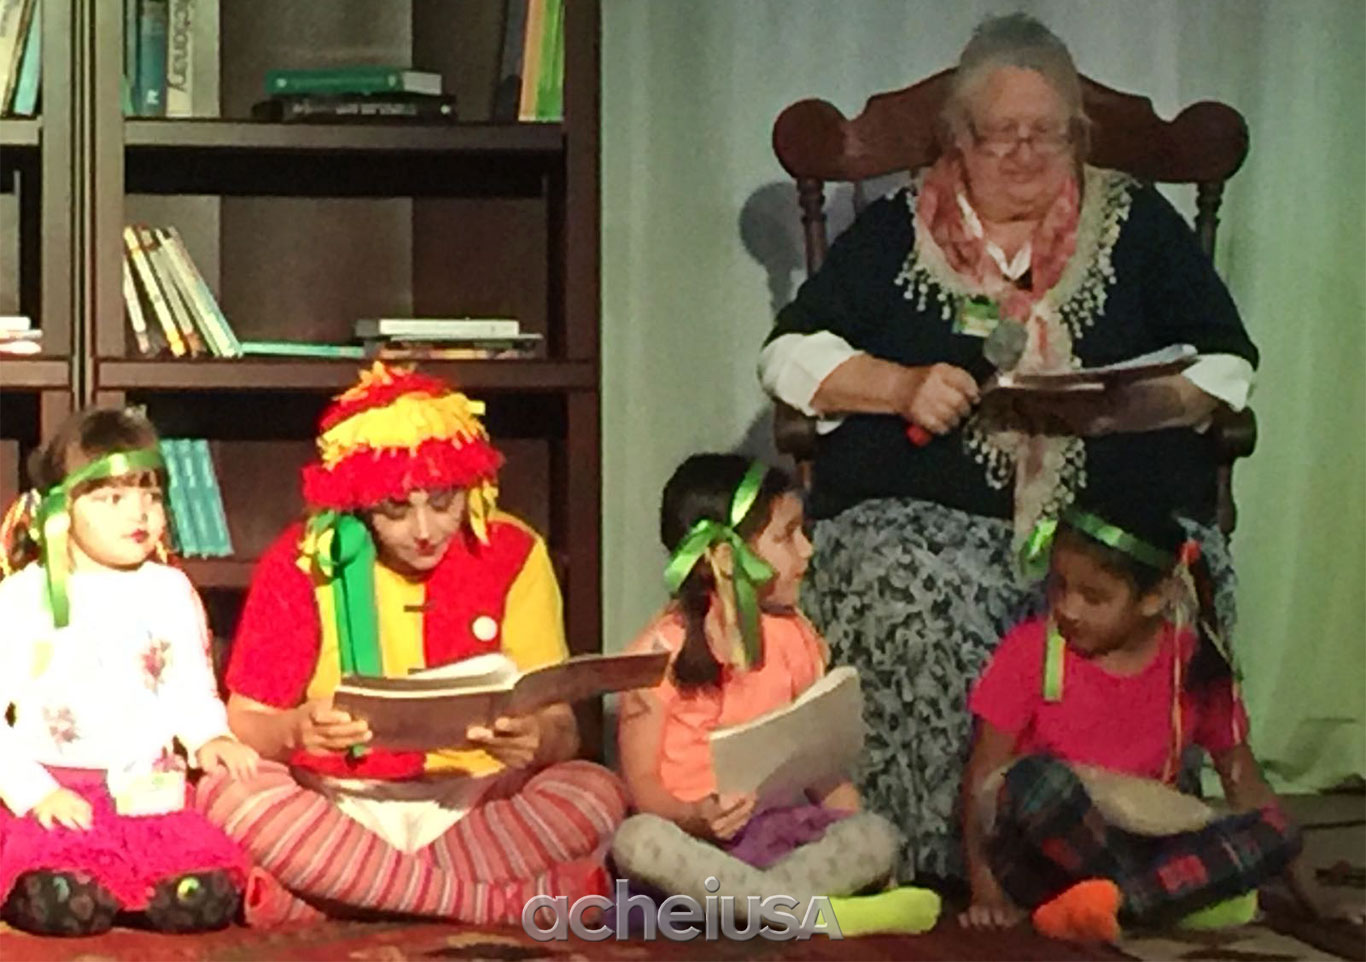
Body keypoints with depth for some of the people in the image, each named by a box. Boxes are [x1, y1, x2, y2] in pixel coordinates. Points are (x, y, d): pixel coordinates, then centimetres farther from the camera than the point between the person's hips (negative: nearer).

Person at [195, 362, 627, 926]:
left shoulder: (512, 554, 0)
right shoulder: (302, 563, -2)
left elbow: (561, 726, -2)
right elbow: (242, 726, -3)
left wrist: (536, 740, -27)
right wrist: (295, 731, -27)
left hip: (472, 809, 0)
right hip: (339, 810, 0)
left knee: (596, 794, -28)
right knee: (228, 794, -31)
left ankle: (326, 889, -26)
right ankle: (512, 903, -29)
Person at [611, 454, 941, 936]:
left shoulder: (793, 638, 9)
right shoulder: (662, 652, -7)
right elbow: (640, 780, -8)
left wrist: (853, 852, -7)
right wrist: (693, 818, -29)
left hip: (774, 822, 4)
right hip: (693, 835, -4)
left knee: (877, 836, -22)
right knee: (637, 841, -38)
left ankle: (736, 901, -33)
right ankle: (812, 911, -37)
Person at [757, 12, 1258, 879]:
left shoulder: (1138, 224, 17)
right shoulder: (899, 231, 17)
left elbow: (1228, 369, 11)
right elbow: (790, 355, 14)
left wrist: (1116, 405, -8)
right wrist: (904, 386, -5)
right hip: (922, 513, 0)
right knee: (926, 611, -34)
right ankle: (945, 861, -23)